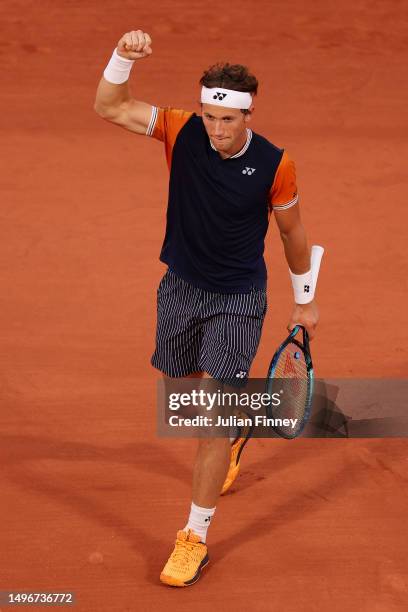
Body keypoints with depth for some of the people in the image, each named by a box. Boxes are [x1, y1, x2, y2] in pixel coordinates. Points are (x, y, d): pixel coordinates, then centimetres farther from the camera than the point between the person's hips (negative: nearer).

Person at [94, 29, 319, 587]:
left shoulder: (274, 165, -18)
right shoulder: (182, 131, -13)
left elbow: (292, 231, -2)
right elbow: (109, 108, -18)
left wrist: (305, 300, 7)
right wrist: (123, 57, -35)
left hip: (239, 299, -4)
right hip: (181, 288, 4)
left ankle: (195, 539, -1)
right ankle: (231, 439, 55)